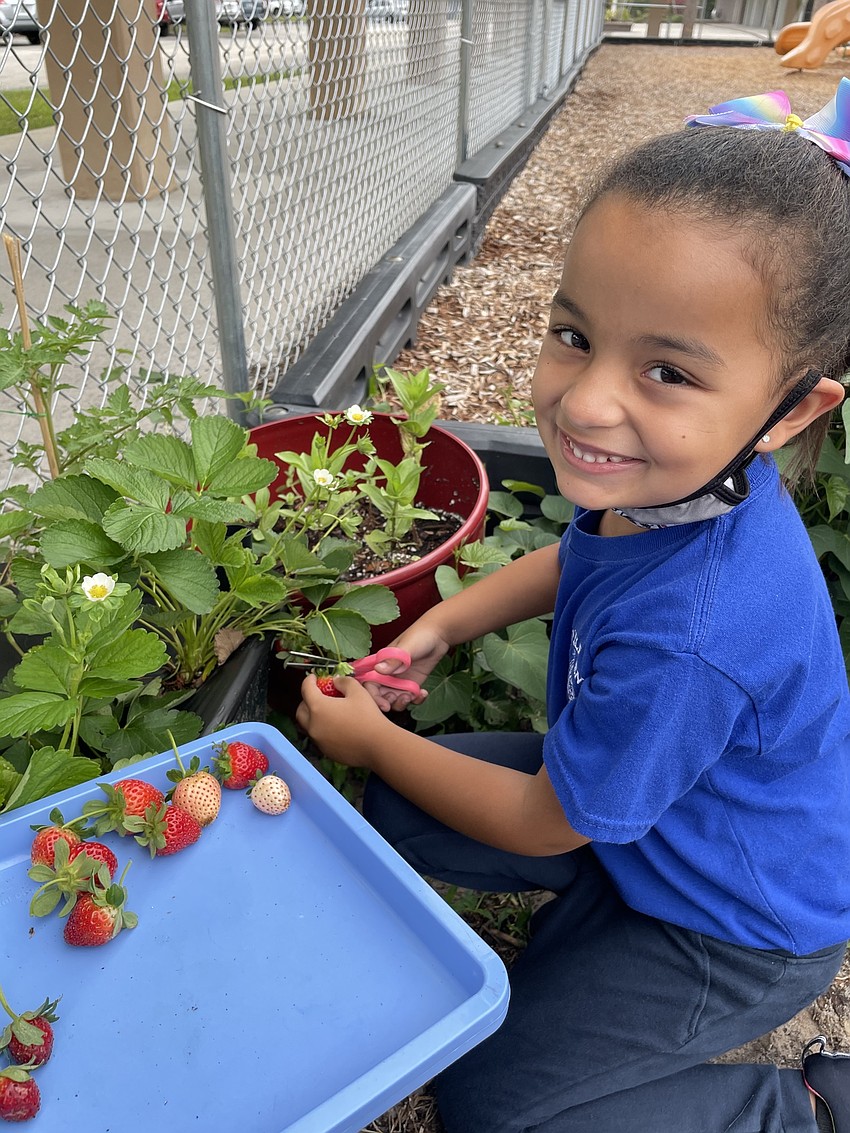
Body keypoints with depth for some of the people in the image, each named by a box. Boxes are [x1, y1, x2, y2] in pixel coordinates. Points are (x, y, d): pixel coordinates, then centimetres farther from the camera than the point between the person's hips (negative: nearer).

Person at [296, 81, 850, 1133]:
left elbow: (543, 824, -23)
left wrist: (369, 738, -10)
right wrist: (439, 625, -3)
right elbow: (577, 557, 7)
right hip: (662, 792, 7)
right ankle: (602, 910, 14)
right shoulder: (677, 476, -20)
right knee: (396, 816, 5)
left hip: (737, 926, -6)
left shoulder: (684, 639, -43)